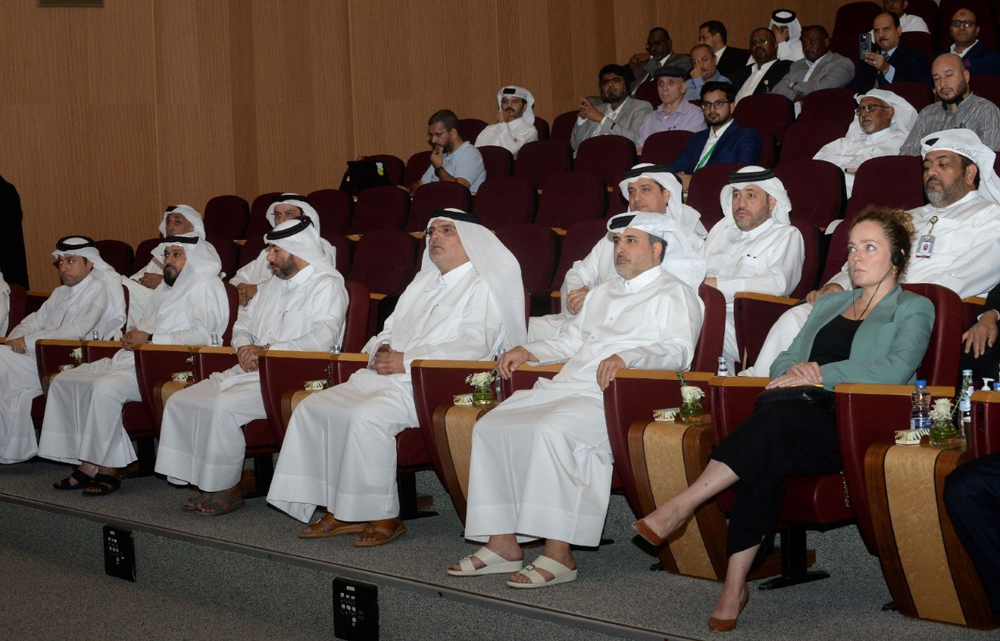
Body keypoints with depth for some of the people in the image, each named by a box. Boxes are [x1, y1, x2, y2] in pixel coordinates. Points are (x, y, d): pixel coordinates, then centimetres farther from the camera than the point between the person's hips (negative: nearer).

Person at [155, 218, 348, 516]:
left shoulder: (326, 285, -6)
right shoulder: (273, 284, 22)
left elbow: (323, 337, -20)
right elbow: (243, 321, 30)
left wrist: (268, 350, -18)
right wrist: (244, 347, 5)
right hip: (251, 370, 9)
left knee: (222, 407, -29)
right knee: (180, 401, -4)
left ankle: (227, 489, -14)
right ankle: (205, 482, -4)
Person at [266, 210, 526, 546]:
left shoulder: (482, 287, -1)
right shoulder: (421, 283, 26)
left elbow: (473, 347, -15)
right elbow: (391, 329, 29)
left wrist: (408, 361, -17)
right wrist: (382, 349, 3)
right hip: (383, 376, 9)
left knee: (365, 416, -32)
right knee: (312, 407, -6)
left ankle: (384, 516, -19)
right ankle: (342, 511, -6)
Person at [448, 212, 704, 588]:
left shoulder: (675, 296, 4)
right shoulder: (603, 293, 31)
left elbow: (679, 352, -12)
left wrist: (626, 357, -28)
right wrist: (528, 352, 20)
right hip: (564, 387, 9)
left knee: (551, 429, -35)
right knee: (490, 426, -10)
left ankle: (558, 555, -32)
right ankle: (503, 543, -9)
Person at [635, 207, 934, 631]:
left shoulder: (913, 309, 12)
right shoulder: (829, 304, 31)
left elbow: (897, 368, -8)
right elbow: (784, 359, 25)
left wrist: (820, 373, -13)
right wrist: (796, 369, -1)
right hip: (802, 415, 4)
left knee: (778, 417, -36)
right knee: (766, 455, -33)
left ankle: (680, 506, -37)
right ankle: (734, 586, -35)